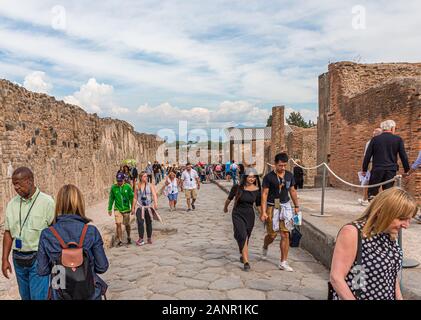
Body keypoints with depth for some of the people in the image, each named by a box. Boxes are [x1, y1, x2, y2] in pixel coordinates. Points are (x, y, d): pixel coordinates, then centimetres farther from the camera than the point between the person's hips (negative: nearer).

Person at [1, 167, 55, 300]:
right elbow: (8, 233, 9)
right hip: (18, 259, 5)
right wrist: (5, 259, 7)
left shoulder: (46, 202, -12)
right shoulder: (12, 204, 4)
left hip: (39, 259, -5)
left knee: (39, 296, -4)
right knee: (25, 296, 17)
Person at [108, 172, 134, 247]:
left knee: (127, 225, 13)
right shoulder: (113, 187, -4)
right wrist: (109, 209, 6)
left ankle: (129, 237, 36)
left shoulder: (128, 187, -7)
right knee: (118, 224, -12)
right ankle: (119, 240, 0)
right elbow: (111, 199, 5)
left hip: (126, 209, 0)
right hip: (117, 209, 0)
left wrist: (132, 208, -3)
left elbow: (131, 198, -1)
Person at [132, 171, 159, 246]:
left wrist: (155, 203, -27)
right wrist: (133, 208, 11)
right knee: (140, 222, -14)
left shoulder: (150, 185, 0)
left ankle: (149, 238, 23)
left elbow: (154, 195, -12)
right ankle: (141, 239, -7)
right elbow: (135, 198, 11)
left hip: (149, 207, 0)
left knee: (149, 223, 9)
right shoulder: (137, 187, 5)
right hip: (140, 207, 0)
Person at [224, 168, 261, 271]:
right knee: (242, 236, -16)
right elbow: (229, 198, 6)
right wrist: (225, 207, 19)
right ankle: (246, 262, -15)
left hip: (249, 215, 3)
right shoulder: (237, 187, -11)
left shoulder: (257, 190, -4)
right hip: (238, 214, -3)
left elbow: (258, 204, 6)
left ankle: (243, 255, 39)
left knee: (246, 238, 14)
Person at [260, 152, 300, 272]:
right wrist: (263, 212, -16)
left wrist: (296, 206, 16)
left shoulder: (289, 175, 3)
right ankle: (265, 247, 40)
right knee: (272, 234, 5)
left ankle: (283, 262, 10)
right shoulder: (268, 177, -11)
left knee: (285, 235, 0)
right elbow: (264, 194, -11)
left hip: (285, 206, 4)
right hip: (272, 207, -3)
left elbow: (292, 191, 15)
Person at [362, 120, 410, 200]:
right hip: (391, 170, 1)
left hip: (377, 170, 0)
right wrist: (407, 170, 12)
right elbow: (403, 156, 2)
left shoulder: (375, 139, 3)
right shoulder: (398, 139, 2)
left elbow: (367, 156, 3)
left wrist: (364, 169, 10)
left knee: (372, 193, 7)